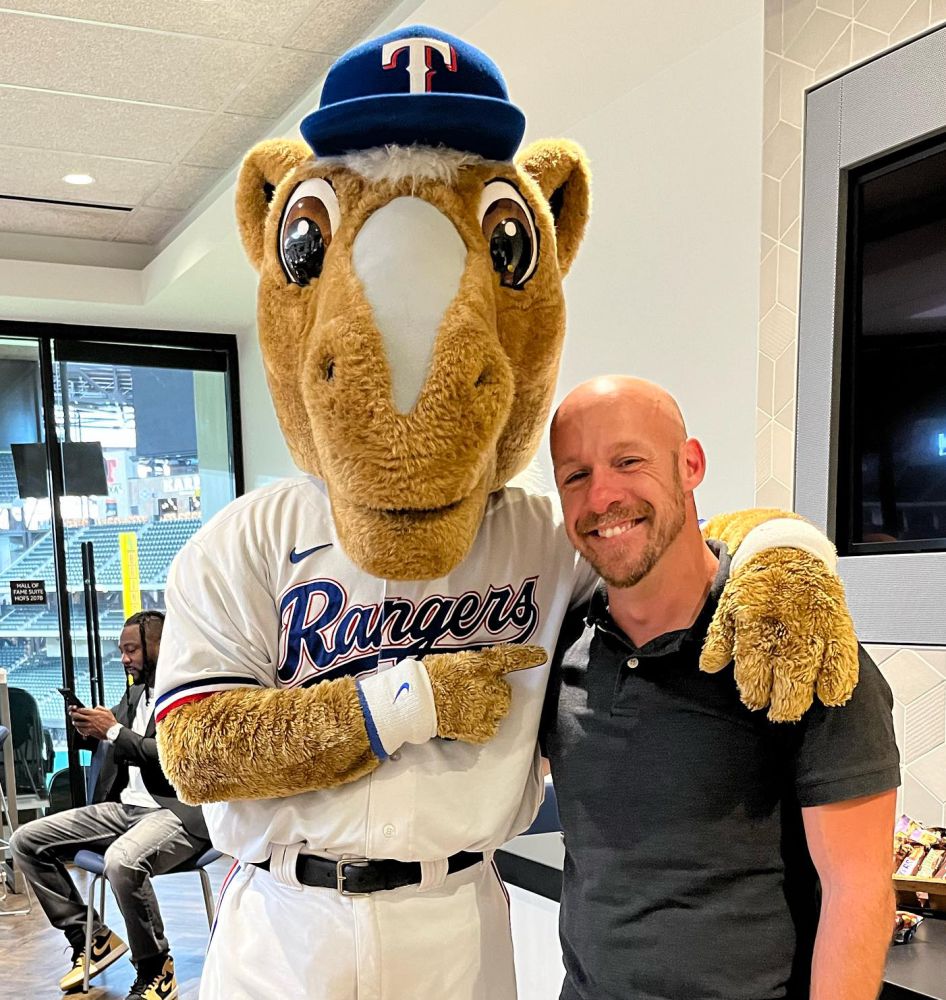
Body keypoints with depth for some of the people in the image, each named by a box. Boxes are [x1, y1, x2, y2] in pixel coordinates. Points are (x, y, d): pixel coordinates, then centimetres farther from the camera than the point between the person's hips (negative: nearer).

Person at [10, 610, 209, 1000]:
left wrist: (114, 731, -16)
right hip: (124, 807, 9)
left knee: (122, 861, -38)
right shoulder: (134, 694, 17)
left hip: (179, 811, -9)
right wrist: (93, 730, -1)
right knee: (26, 841, 2)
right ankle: (92, 939, 11)